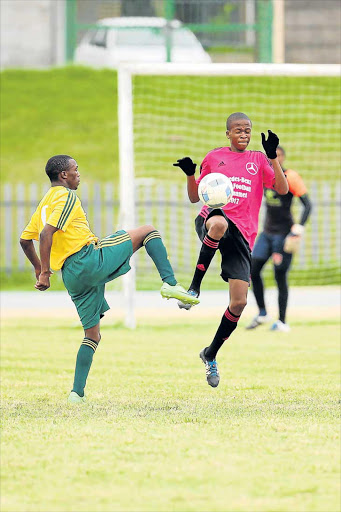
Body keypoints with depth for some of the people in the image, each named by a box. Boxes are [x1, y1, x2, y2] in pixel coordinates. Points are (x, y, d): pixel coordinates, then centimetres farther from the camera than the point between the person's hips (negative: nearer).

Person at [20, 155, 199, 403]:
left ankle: (77, 393, 8)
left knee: (92, 335, 16)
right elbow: (46, 234, -18)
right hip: (90, 259, -8)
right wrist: (45, 273, -18)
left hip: (72, 276, 8)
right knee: (148, 231, 3)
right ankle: (170, 283, -14)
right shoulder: (66, 197, -5)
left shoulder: (45, 203, 21)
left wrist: (39, 268, 36)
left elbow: (25, 239, 27)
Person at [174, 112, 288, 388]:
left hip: (242, 234, 2)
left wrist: (272, 156, -9)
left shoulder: (258, 161, 15)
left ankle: (211, 355, 14)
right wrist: (190, 174, -3)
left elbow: (282, 189, 2)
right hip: (212, 218, -2)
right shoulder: (214, 157, 14)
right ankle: (194, 287, -32)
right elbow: (195, 197, 17)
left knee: (239, 302, -7)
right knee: (219, 223, -44)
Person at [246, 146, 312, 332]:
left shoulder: (290, 177, -11)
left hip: (284, 234, -6)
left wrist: (298, 229, -21)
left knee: (280, 276, -5)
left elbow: (307, 205, -13)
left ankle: (282, 322, 4)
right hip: (267, 233, 6)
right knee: (253, 270, 0)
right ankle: (262, 313, 14)